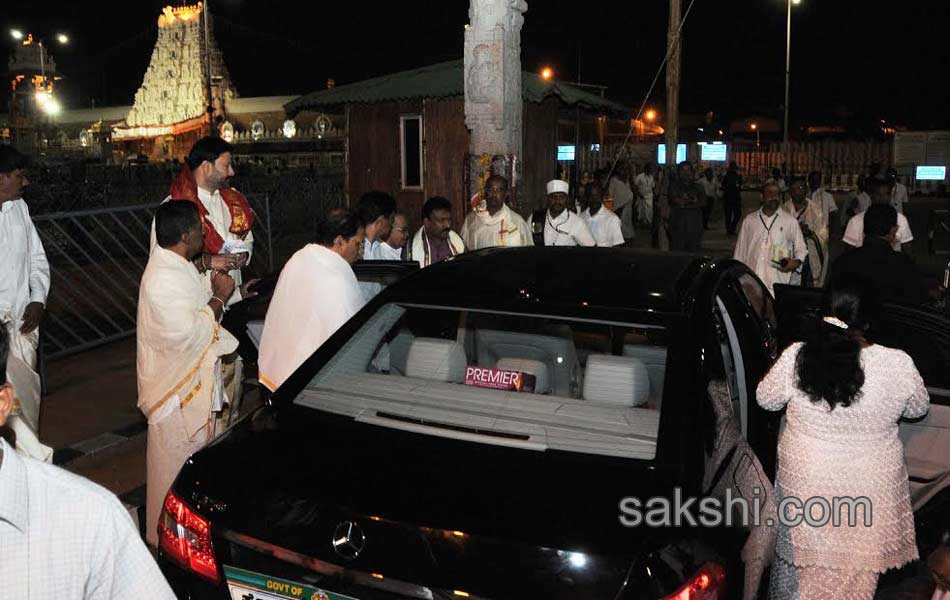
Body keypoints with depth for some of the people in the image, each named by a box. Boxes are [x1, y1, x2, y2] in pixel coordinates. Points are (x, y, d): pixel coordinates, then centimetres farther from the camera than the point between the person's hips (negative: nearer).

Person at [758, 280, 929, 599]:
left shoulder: (796, 357, -21)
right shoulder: (898, 365, -19)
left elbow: (766, 399, -3)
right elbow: (918, 408, 1)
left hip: (806, 479, 1)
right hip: (869, 487, 0)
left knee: (797, 546, 23)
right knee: (858, 554, 21)